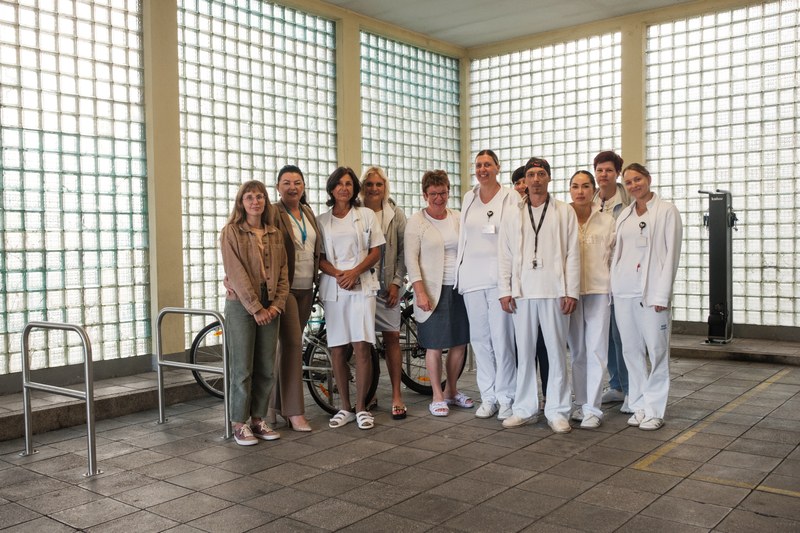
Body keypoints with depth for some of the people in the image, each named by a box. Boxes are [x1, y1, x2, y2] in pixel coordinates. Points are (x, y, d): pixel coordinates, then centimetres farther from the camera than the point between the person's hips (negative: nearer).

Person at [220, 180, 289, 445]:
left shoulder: (274, 235, 11)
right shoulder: (231, 232, -4)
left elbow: (282, 272, 9)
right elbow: (236, 274, -11)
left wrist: (276, 304, -4)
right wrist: (255, 308, -15)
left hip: (270, 308, 5)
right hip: (241, 306, -5)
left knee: (266, 368, 8)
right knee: (242, 369, -1)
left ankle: (258, 419, 20)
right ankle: (239, 424, 9)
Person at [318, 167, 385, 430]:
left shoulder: (366, 215, 8)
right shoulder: (321, 221, 11)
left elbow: (376, 252, 4)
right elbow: (320, 258, 7)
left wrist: (354, 272, -11)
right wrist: (337, 273, -12)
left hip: (361, 286, -2)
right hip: (333, 288, 2)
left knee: (362, 346, -8)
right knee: (337, 349, 2)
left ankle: (361, 407, 3)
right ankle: (345, 407, 14)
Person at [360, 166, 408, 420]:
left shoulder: (396, 215, 5)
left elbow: (403, 251, 4)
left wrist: (396, 282, -3)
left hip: (387, 285, 0)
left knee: (392, 337, -1)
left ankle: (397, 396, 6)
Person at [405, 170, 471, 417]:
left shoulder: (457, 219, 9)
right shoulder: (416, 222, -2)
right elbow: (411, 260, -6)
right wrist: (420, 292, -14)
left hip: (460, 288, 4)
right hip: (434, 291, -4)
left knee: (459, 342, 8)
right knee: (435, 345, 0)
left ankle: (451, 390, 26)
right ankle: (437, 396, 14)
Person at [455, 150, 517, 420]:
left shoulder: (511, 198, 0)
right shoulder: (468, 198, 14)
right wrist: (459, 271, 13)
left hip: (499, 274, -4)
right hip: (472, 276, 5)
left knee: (502, 337, -6)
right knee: (480, 338, 8)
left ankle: (505, 398, 5)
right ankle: (488, 397, 17)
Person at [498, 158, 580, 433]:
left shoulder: (565, 212, 7)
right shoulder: (512, 215, 12)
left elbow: (573, 254, 2)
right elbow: (504, 255, 10)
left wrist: (571, 292, -5)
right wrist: (505, 291, 2)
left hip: (554, 291, -2)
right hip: (522, 292, 2)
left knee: (556, 351, 0)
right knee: (524, 351, 6)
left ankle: (557, 411, 9)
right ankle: (525, 409, 15)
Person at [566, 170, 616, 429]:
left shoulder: (607, 221, 5)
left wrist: (612, 283, 2)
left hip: (598, 290, -1)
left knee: (596, 349, -7)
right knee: (577, 350, 7)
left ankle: (593, 408, -3)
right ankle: (581, 403, 17)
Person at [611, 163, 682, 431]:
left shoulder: (667, 211, 1)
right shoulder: (624, 215, 16)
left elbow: (671, 253, -5)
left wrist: (662, 294, -11)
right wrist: (614, 286, 9)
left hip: (652, 290, -5)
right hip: (623, 290, 5)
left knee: (657, 350, -3)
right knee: (631, 350, 7)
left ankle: (654, 410, 5)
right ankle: (638, 405, 16)